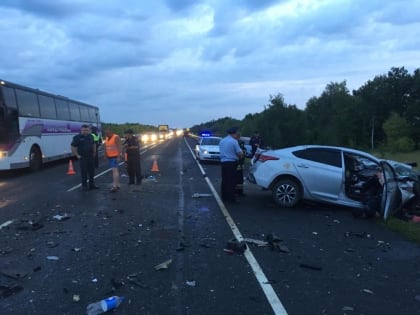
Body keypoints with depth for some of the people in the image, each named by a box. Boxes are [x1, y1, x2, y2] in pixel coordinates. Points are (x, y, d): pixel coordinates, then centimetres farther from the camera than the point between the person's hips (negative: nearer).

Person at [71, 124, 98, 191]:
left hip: (91, 157, 5)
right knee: (84, 172, -1)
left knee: (92, 171, 10)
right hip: (83, 158, -5)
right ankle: (84, 186, 8)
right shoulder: (77, 137, -7)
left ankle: (92, 184, 22)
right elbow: (73, 147, -7)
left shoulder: (90, 136, 10)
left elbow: (94, 144, 24)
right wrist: (77, 155, -9)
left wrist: (94, 152, 16)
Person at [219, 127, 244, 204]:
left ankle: (224, 197, 19)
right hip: (231, 162, -7)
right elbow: (240, 153, -14)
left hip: (223, 162, 7)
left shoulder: (222, 141, 11)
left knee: (224, 180, 13)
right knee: (231, 181, -3)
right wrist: (240, 155, 9)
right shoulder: (234, 141, -12)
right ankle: (231, 199, -1)